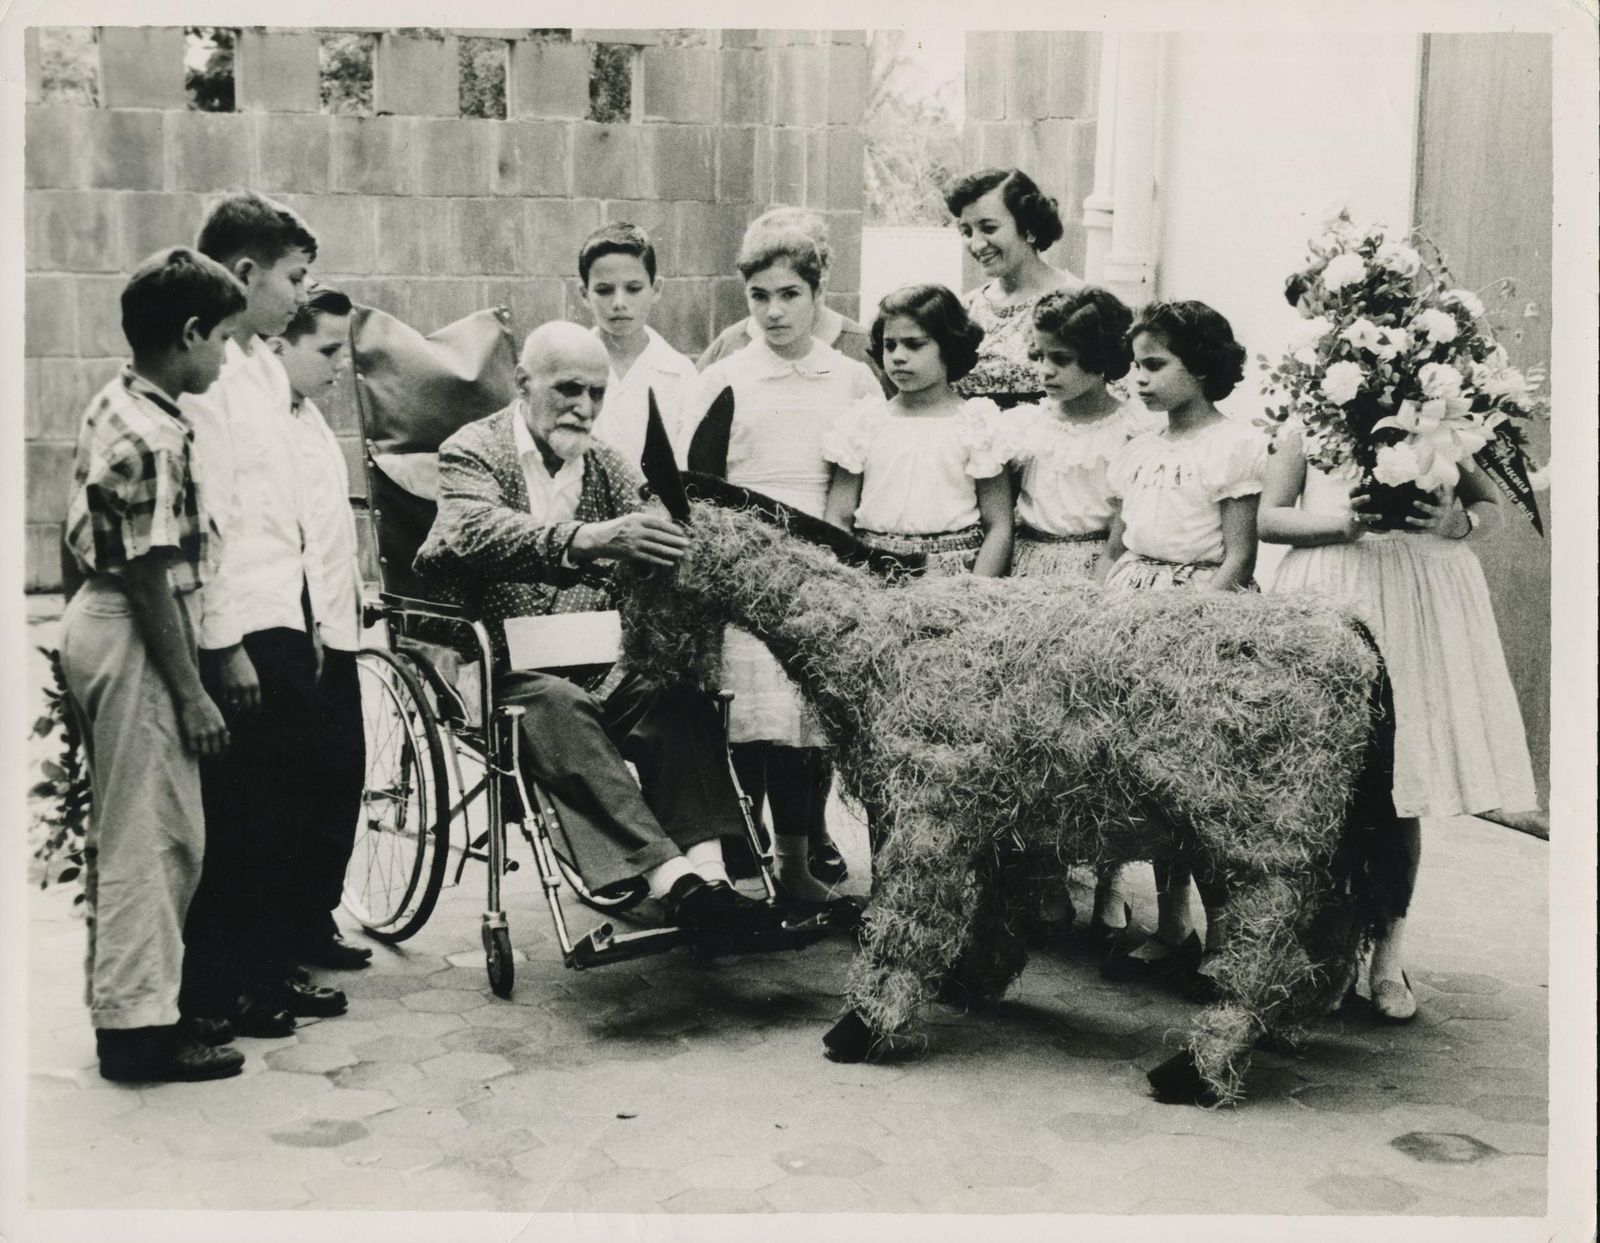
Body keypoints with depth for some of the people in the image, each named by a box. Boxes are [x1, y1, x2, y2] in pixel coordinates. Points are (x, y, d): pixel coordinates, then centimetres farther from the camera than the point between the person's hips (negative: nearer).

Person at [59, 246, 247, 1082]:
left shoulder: (113, 408, 10)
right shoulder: (155, 438, -20)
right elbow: (150, 578, -21)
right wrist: (191, 692, -18)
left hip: (97, 620, 10)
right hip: (134, 640, -10)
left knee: (124, 830, 17)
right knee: (154, 836, -2)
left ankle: (123, 998, 28)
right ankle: (139, 1025, 6)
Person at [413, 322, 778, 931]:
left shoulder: (604, 465, 16)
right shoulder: (471, 451, -1)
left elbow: (649, 535, 3)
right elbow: (477, 532, -23)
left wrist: (684, 545, -24)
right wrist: (587, 539, -41)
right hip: (503, 665, -4)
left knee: (677, 694, -25)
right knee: (561, 707, -35)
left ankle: (703, 869, -36)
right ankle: (670, 877, -43)